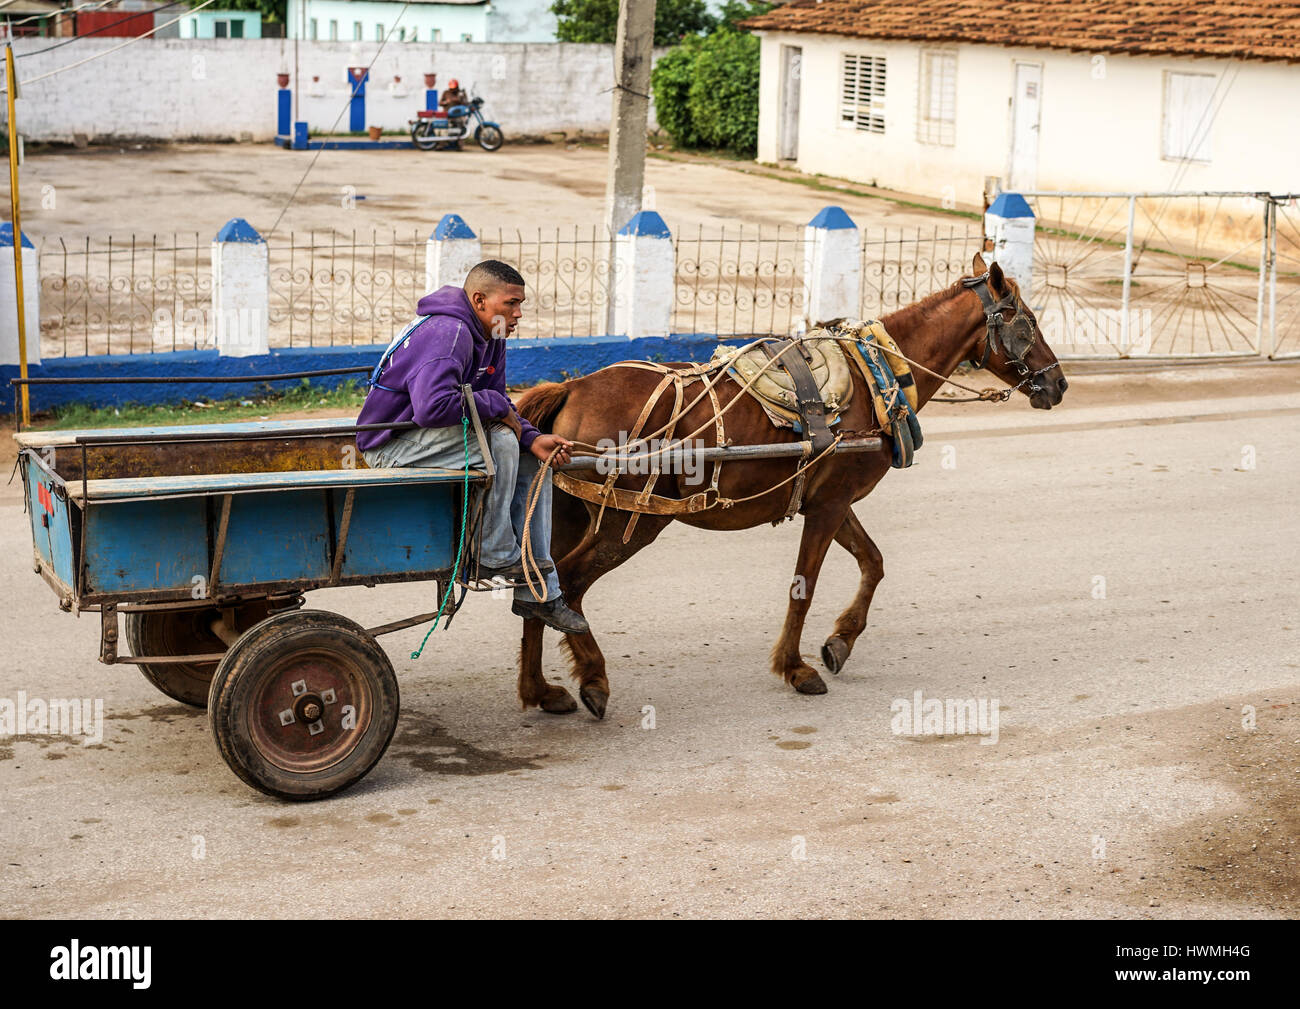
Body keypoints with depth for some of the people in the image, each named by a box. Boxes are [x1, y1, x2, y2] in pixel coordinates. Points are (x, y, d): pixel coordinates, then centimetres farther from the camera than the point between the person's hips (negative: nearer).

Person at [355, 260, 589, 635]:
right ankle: (497, 558, -15)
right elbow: (433, 407, -38)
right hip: (391, 446, -10)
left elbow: (499, 406, 10)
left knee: (532, 465, 6)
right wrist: (495, 405, -26)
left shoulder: (490, 337, 7)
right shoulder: (448, 333, -25)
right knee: (500, 440, -28)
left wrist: (532, 438, -9)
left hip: (425, 437, 10)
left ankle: (537, 594, 9)